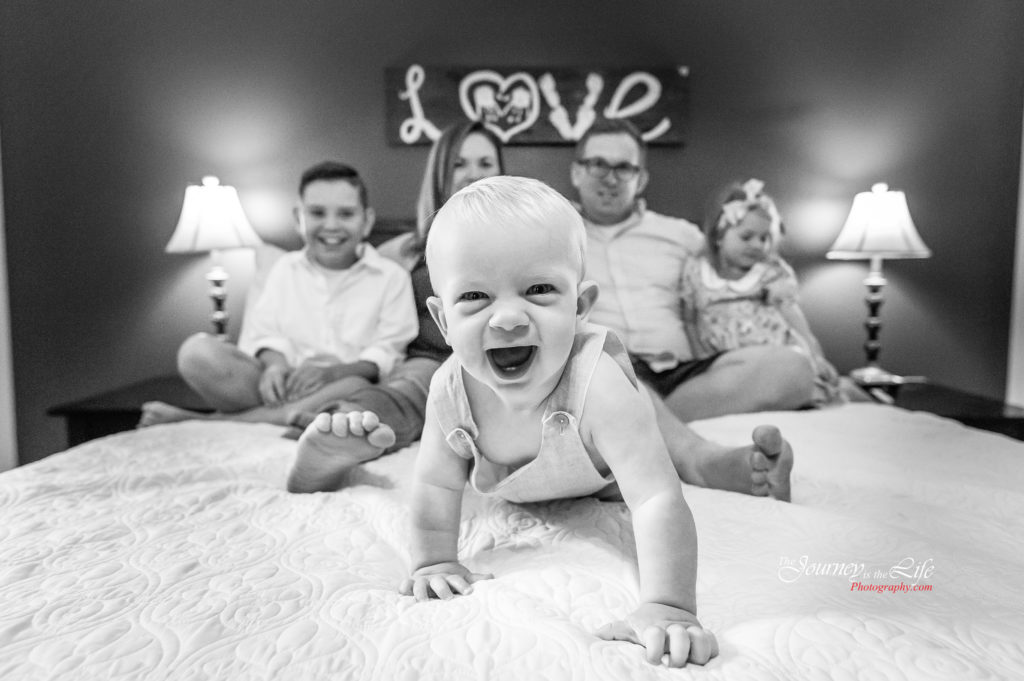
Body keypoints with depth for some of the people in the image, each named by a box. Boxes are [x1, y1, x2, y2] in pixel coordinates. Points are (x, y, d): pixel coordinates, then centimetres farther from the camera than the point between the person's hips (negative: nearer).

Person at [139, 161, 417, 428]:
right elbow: (266, 331, 8)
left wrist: (331, 371, -21)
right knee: (197, 350, -19)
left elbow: (388, 353, -4)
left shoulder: (391, 277, 5)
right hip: (284, 384, 2)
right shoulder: (285, 268, 17)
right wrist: (275, 363, -16)